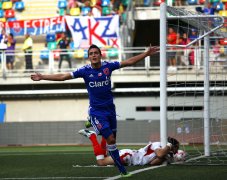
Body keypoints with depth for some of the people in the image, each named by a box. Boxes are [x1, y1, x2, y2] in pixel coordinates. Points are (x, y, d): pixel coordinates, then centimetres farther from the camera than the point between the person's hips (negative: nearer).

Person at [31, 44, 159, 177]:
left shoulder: (108, 66, -4)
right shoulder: (85, 70, -8)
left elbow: (129, 62, 0)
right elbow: (63, 76, -6)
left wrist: (146, 54, -5)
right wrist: (42, 77, -9)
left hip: (110, 109, 3)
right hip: (96, 111, -3)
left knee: (112, 139, 6)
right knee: (110, 139, -11)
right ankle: (122, 169, -4)